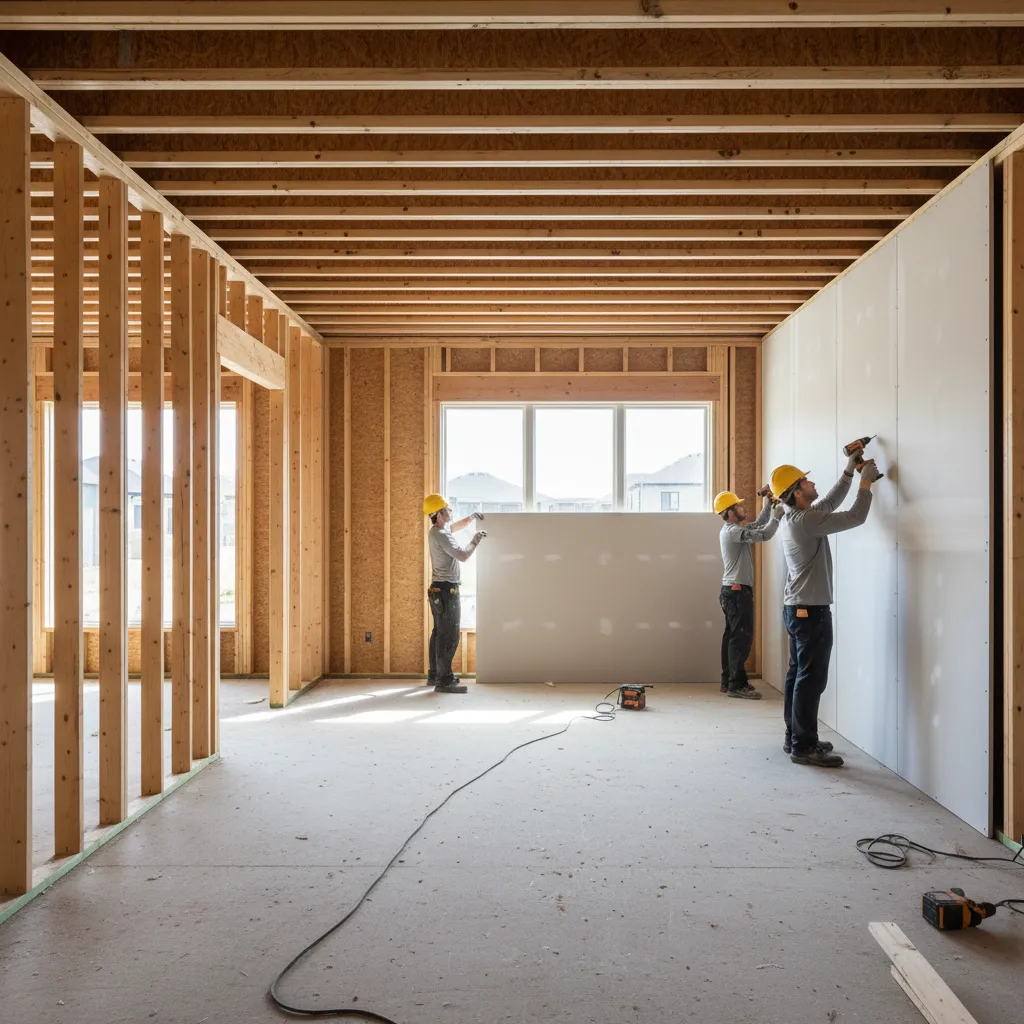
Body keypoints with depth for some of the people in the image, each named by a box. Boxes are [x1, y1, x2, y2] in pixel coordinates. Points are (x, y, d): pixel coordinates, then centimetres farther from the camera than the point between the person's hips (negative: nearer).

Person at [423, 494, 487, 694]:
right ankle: (445, 680, -12)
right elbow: (463, 555, -20)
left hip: (439, 589, 11)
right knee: (449, 636, -11)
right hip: (446, 590, -11)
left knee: (439, 633, 15)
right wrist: (475, 541, -5)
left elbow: (456, 527, 31)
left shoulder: (437, 531, 12)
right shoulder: (441, 535, -19)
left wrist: (471, 517, 18)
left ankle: (435, 675, 22)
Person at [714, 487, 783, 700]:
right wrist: (776, 516, -10)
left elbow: (757, 526, 26)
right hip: (737, 591, -10)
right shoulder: (733, 531, -16)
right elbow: (764, 535, -25)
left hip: (733, 590, 10)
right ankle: (736, 685, -9)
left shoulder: (732, 530, 15)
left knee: (732, 636, 11)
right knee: (741, 637, -9)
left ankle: (728, 681, 16)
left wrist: (767, 507, 14)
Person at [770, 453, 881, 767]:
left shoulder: (796, 517, 11)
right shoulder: (804, 520, -19)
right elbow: (854, 517, -17)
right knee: (811, 679, -5)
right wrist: (866, 483, -4)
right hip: (811, 610, -10)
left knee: (797, 675, 14)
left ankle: (794, 737, 22)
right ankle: (804, 746, -1)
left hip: (797, 608, 10)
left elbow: (831, 503, 25)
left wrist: (848, 473, 19)